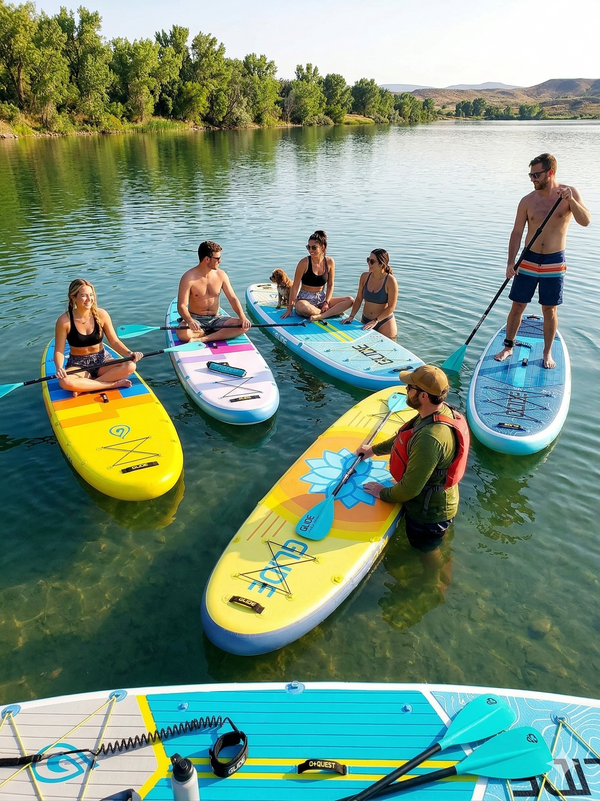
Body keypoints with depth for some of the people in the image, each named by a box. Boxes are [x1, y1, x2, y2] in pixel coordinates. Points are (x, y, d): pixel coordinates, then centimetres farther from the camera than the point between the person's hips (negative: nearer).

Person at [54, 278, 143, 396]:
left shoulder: (101, 315, -6)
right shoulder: (64, 321, -12)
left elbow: (114, 342, -1)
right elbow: (59, 351, -8)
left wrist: (129, 353, -20)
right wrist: (59, 368, -29)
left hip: (102, 360, 2)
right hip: (77, 365, -2)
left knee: (130, 366, -28)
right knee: (65, 382, -37)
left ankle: (85, 387, -23)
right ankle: (113, 384, -25)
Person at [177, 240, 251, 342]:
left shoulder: (221, 275, 1)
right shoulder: (189, 278, -12)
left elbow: (232, 298, 2)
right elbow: (181, 306, -16)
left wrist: (243, 317, -16)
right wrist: (189, 321, -38)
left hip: (215, 319, 4)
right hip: (196, 319, -4)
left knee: (243, 326, -22)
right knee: (182, 333, -37)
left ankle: (201, 339, -27)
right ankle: (220, 334, -12)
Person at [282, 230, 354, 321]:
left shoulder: (329, 262, -1)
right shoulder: (304, 263, -11)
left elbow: (330, 285, 7)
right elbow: (295, 286, -9)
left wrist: (326, 303, -8)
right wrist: (290, 308, -11)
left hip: (322, 299, 4)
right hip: (305, 299, -4)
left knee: (350, 300, -14)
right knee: (301, 306, -42)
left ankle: (321, 316, -27)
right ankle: (333, 312, -19)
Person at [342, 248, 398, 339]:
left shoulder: (390, 281, -17)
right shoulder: (365, 276, -3)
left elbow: (391, 307, -16)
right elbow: (359, 299, 5)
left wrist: (375, 321, -21)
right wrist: (351, 316, -6)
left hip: (384, 323, -4)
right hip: (365, 320, 5)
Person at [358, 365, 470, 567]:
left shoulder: (430, 438, -42)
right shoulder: (443, 410, -11)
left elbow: (410, 488, -33)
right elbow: (404, 437, 8)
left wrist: (383, 494, -13)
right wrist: (374, 449, 17)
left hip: (428, 514, -8)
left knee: (427, 553, 22)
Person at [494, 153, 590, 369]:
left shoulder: (570, 193, -5)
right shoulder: (528, 201, -3)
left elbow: (585, 221, -16)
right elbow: (517, 233, -1)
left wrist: (570, 200, -31)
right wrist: (510, 262, -10)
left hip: (554, 263, -1)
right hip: (528, 261, 1)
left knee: (550, 310, 6)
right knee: (517, 306, 6)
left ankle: (547, 353, 21)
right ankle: (508, 346, 23)